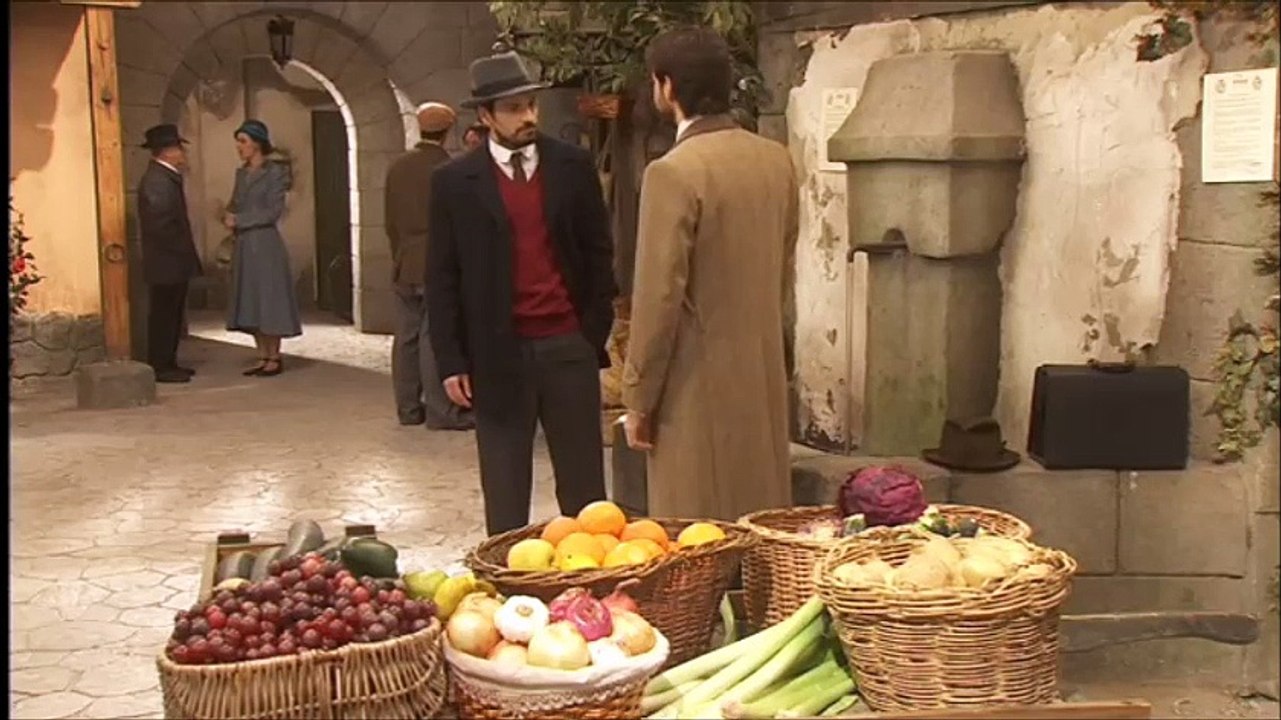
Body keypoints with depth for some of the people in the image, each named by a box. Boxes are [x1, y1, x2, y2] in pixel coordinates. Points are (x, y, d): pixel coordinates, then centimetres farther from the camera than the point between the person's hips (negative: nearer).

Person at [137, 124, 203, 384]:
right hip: (166, 263, -10)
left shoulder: (166, 177, 15)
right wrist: (182, 250, -15)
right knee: (164, 315, -4)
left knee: (171, 314, 15)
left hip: (173, 263, 10)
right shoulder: (157, 180, -18)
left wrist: (185, 251, 13)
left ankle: (167, 363, 22)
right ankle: (160, 367, 2)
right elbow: (161, 225, -25)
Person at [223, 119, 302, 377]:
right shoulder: (241, 173, 14)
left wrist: (239, 220, -12)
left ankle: (275, 358, 4)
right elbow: (235, 206, 18)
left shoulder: (275, 172, -7)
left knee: (269, 298, -3)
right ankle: (263, 357, 13)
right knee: (251, 302, 7)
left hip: (265, 244, -7)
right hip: (243, 245, 7)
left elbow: (274, 211, -13)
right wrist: (228, 216, -4)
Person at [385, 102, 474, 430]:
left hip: (405, 265, 6)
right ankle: (440, 411, -1)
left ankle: (408, 407, 16)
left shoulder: (398, 166, 7)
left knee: (406, 337, 9)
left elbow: (391, 221, 11)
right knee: (436, 338, -4)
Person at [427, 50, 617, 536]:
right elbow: (442, 278, 1)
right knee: (505, 494, 7)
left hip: (569, 347, 1)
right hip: (498, 354, -1)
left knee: (583, 486, 6)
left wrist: (596, 333, 1)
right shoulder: (455, 182, 1)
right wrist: (451, 362, -4)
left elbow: (598, 254, 8)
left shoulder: (574, 167, 4)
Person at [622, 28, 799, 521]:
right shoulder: (776, 160, 4)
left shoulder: (673, 172, -17)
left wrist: (637, 400, -9)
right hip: (765, 375, 7)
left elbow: (660, 297, -17)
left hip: (698, 384, -7)